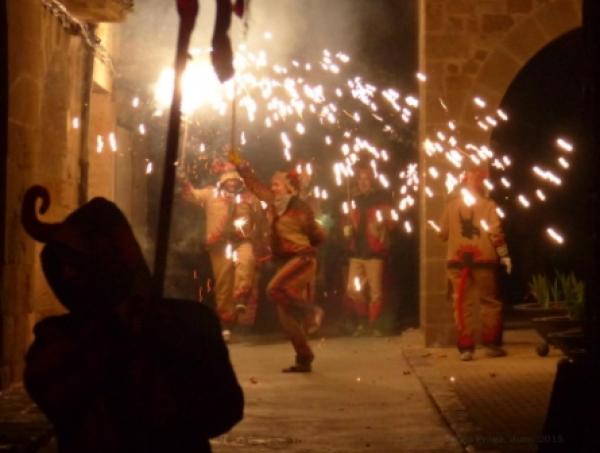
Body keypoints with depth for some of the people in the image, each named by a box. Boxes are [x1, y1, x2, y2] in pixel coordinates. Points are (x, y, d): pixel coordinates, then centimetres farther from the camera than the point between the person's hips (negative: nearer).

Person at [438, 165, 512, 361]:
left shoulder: (451, 204, 1)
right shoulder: (487, 204, -6)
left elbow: (443, 233, 6)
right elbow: (496, 232, -11)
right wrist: (504, 255, -5)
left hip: (457, 259, 2)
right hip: (484, 259, -2)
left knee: (463, 304, 5)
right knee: (489, 303, 11)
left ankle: (465, 347, 1)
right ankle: (491, 344, 10)